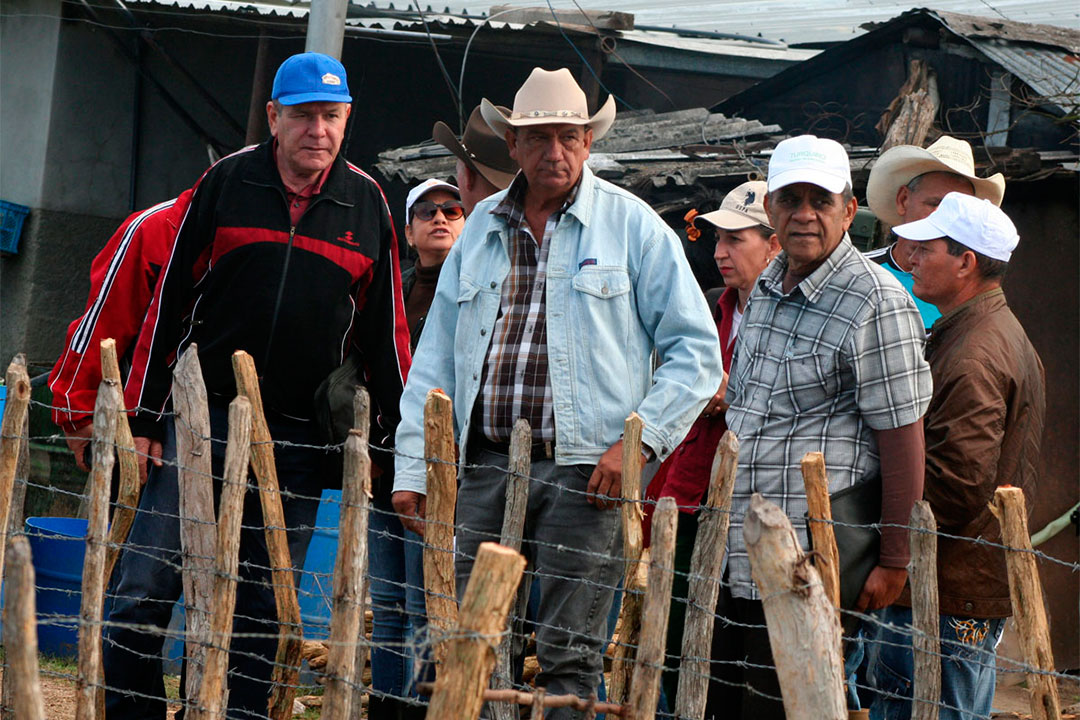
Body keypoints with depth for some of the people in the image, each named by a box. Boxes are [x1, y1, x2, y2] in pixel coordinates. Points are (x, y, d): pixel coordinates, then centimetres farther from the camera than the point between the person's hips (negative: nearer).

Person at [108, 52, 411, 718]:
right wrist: (144, 415, -1)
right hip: (200, 419, -1)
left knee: (262, 605, 3)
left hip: (298, 438, 1)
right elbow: (169, 301, 4)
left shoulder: (366, 203, 7)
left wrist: (396, 435, 6)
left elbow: (386, 329, 11)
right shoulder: (227, 182, 3)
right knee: (148, 585, -4)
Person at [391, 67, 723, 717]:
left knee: (570, 655, -3)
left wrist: (637, 441, -10)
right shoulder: (481, 228, 14)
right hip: (485, 466, 4)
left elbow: (696, 352, 0)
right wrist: (414, 468, 10)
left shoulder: (632, 225, 1)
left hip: (584, 472, -4)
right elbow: (436, 358, 17)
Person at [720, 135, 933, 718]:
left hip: (812, 564, -8)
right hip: (738, 557, 8)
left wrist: (895, 561, -14)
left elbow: (902, 436, -14)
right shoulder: (767, 287, 14)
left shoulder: (876, 303, -12)